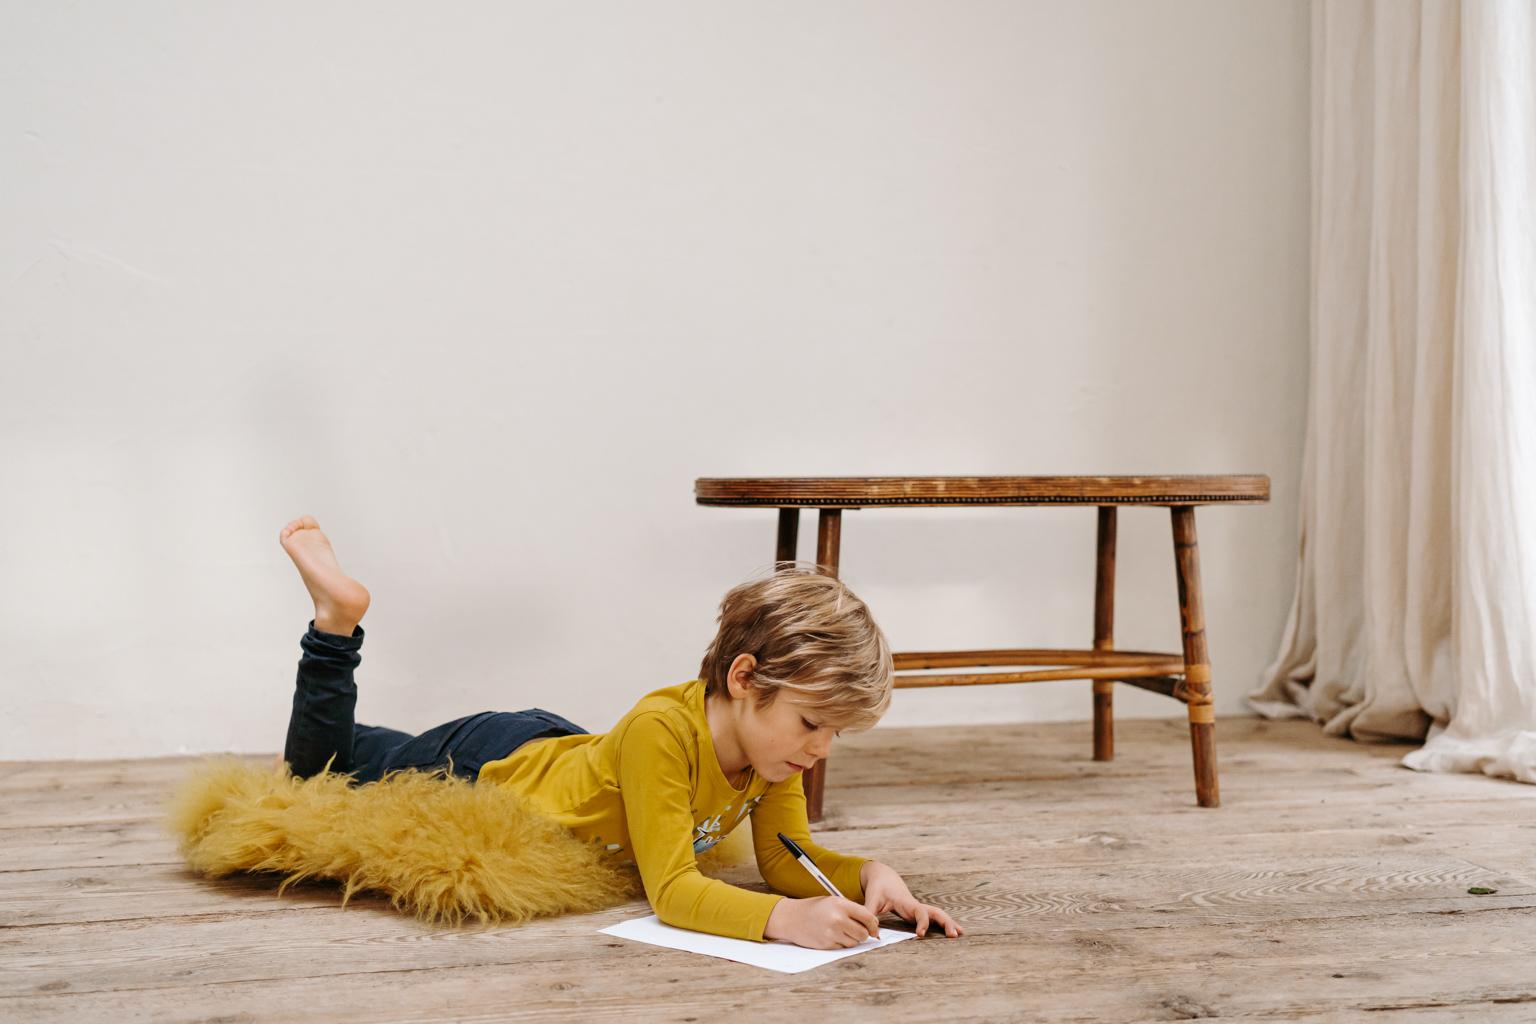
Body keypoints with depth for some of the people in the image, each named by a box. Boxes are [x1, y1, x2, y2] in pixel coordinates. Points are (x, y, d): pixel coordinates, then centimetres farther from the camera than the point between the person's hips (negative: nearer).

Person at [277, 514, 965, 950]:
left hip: (558, 746, 7)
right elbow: (672, 890, -44)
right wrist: (784, 918, -59)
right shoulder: (660, 732, -43)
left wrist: (869, 875, -36)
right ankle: (337, 617, 23)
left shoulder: (772, 739, -22)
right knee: (314, 772, 19)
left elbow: (788, 860, -17)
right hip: (483, 763, -7)